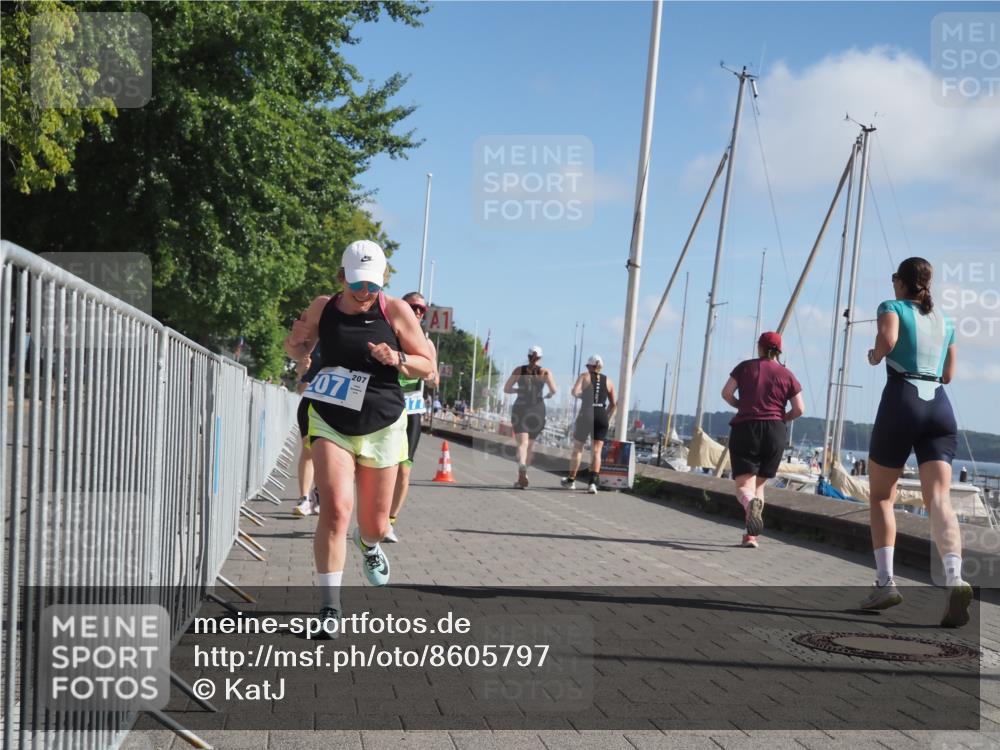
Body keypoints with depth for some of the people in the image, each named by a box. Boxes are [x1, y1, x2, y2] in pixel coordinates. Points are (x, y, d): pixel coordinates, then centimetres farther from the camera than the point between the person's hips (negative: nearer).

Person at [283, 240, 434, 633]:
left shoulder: (396, 311, -6)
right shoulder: (322, 308, -2)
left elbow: (427, 366, 0)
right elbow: (298, 351, 16)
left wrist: (398, 359, -20)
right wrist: (295, 343, -8)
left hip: (382, 427, 0)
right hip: (330, 424, 0)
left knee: (375, 524, 11)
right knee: (335, 509, -19)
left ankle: (368, 544, 51)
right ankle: (329, 606, -11)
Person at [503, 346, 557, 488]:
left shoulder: (519, 370, 4)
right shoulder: (545, 372, 1)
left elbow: (506, 389, 5)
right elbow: (553, 390, -11)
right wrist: (548, 395, 11)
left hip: (520, 409, 0)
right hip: (537, 410, 1)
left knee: (522, 443, -10)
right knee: (530, 445, 16)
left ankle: (522, 467, -40)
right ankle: (521, 478, 23)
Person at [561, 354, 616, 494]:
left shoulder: (584, 376, 2)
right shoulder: (608, 380, 11)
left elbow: (574, 392, -13)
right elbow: (613, 404, 13)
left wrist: (581, 395, 8)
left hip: (586, 415, -2)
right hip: (602, 416, 2)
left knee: (577, 448, 13)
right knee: (596, 451, 3)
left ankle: (571, 480, 23)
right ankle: (593, 482, -12)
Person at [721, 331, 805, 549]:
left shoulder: (746, 367, 7)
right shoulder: (787, 375, 7)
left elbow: (726, 393, 0)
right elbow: (799, 409, 1)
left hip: (745, 429, -2)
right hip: (775, 432, 2)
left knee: (744, 486, -5)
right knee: (759, 485, 16)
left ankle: (751, 503, -40)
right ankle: (751, 535, 9)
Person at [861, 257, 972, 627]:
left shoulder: (892, 307, 6)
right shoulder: (945, 321, 22)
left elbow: (888, 338, -17)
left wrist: (874, 356, 3)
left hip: (901, 402, -4)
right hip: (939, 406, 4)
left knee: (881, 496, 11)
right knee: (939, 499, -9)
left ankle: (885, 581, 4)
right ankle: (955, 578, -31)